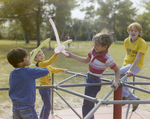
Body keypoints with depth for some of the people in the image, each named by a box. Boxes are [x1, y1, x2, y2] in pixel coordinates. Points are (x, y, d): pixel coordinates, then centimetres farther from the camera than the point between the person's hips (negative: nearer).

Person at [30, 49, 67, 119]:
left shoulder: (46, 65, 12)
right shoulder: (39, 64, -17)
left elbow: (53, 70, 26)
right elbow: (49, 62, -34)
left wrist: (62, 70, 24)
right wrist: (56, 55, -43)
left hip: (47, 88, 10)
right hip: (44, 88, -10)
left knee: (46, 105, 21)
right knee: (48, 106, -6)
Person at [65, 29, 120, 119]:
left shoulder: (107, 58, -22)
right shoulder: (94, 50, -2)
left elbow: (117, 70, -13)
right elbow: (86, 60, 13)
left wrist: (115, 81, -28)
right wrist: (72, 56, 11)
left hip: (94, 82, -8)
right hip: (89, 79, 8)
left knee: (87, 106, -3)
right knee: (89, 105, 21)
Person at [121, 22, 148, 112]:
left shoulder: (142, 43, -17)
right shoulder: (127, 41, 2)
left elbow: (137, 58, -25)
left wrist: (130, 70, -34)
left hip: (136, 66, -7)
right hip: (127, 64, 7)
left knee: (119, 73, -31)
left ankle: (125, 95, -16)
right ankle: (134, 99, 21)